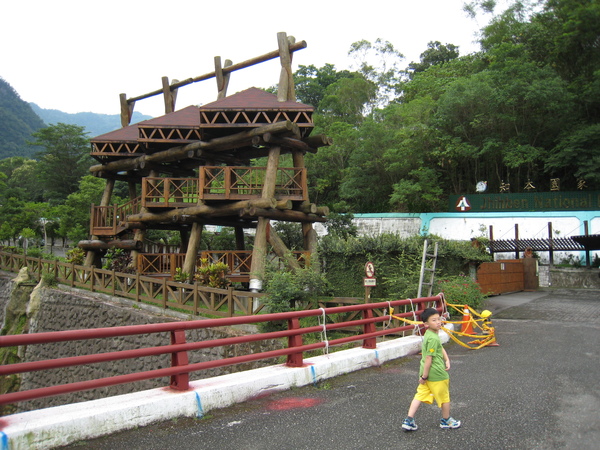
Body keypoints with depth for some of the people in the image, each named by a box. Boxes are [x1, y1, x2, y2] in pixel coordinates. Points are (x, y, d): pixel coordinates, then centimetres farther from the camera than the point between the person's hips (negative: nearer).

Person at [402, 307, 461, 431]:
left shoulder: (429, 334, 8)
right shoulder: (433, 338, -23)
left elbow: (441, 348, 19)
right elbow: (428, 358, -23)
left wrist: (447, 360, 6)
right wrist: (425, 376, -20)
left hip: (425, 371, 9)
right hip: (437, 374, -8)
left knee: (420, 396, 10)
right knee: (444, 398, 13)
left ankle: (409, 421, 7)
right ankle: (446, 421, 33)